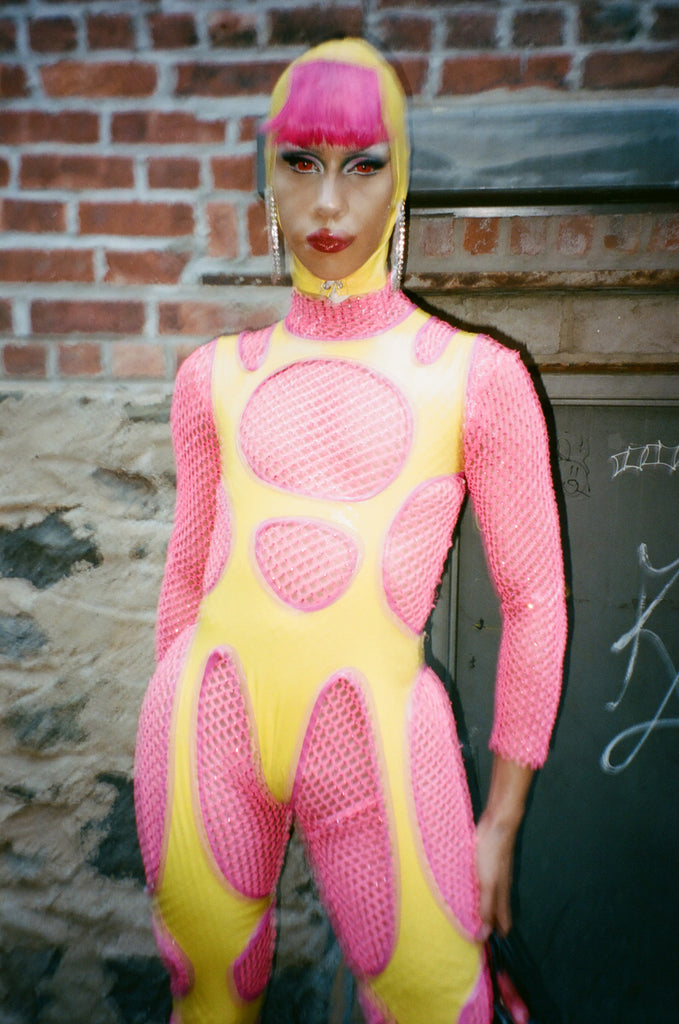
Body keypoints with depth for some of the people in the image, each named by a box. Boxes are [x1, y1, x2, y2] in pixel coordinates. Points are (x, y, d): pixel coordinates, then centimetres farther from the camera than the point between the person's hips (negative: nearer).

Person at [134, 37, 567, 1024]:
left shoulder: (475, 376, -3)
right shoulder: (218, 377, 5)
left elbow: (533, 600, 1)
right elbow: (189, 573, 12)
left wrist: (501, 823, 3)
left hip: (376, 738, -2)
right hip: (213, 727, 3)